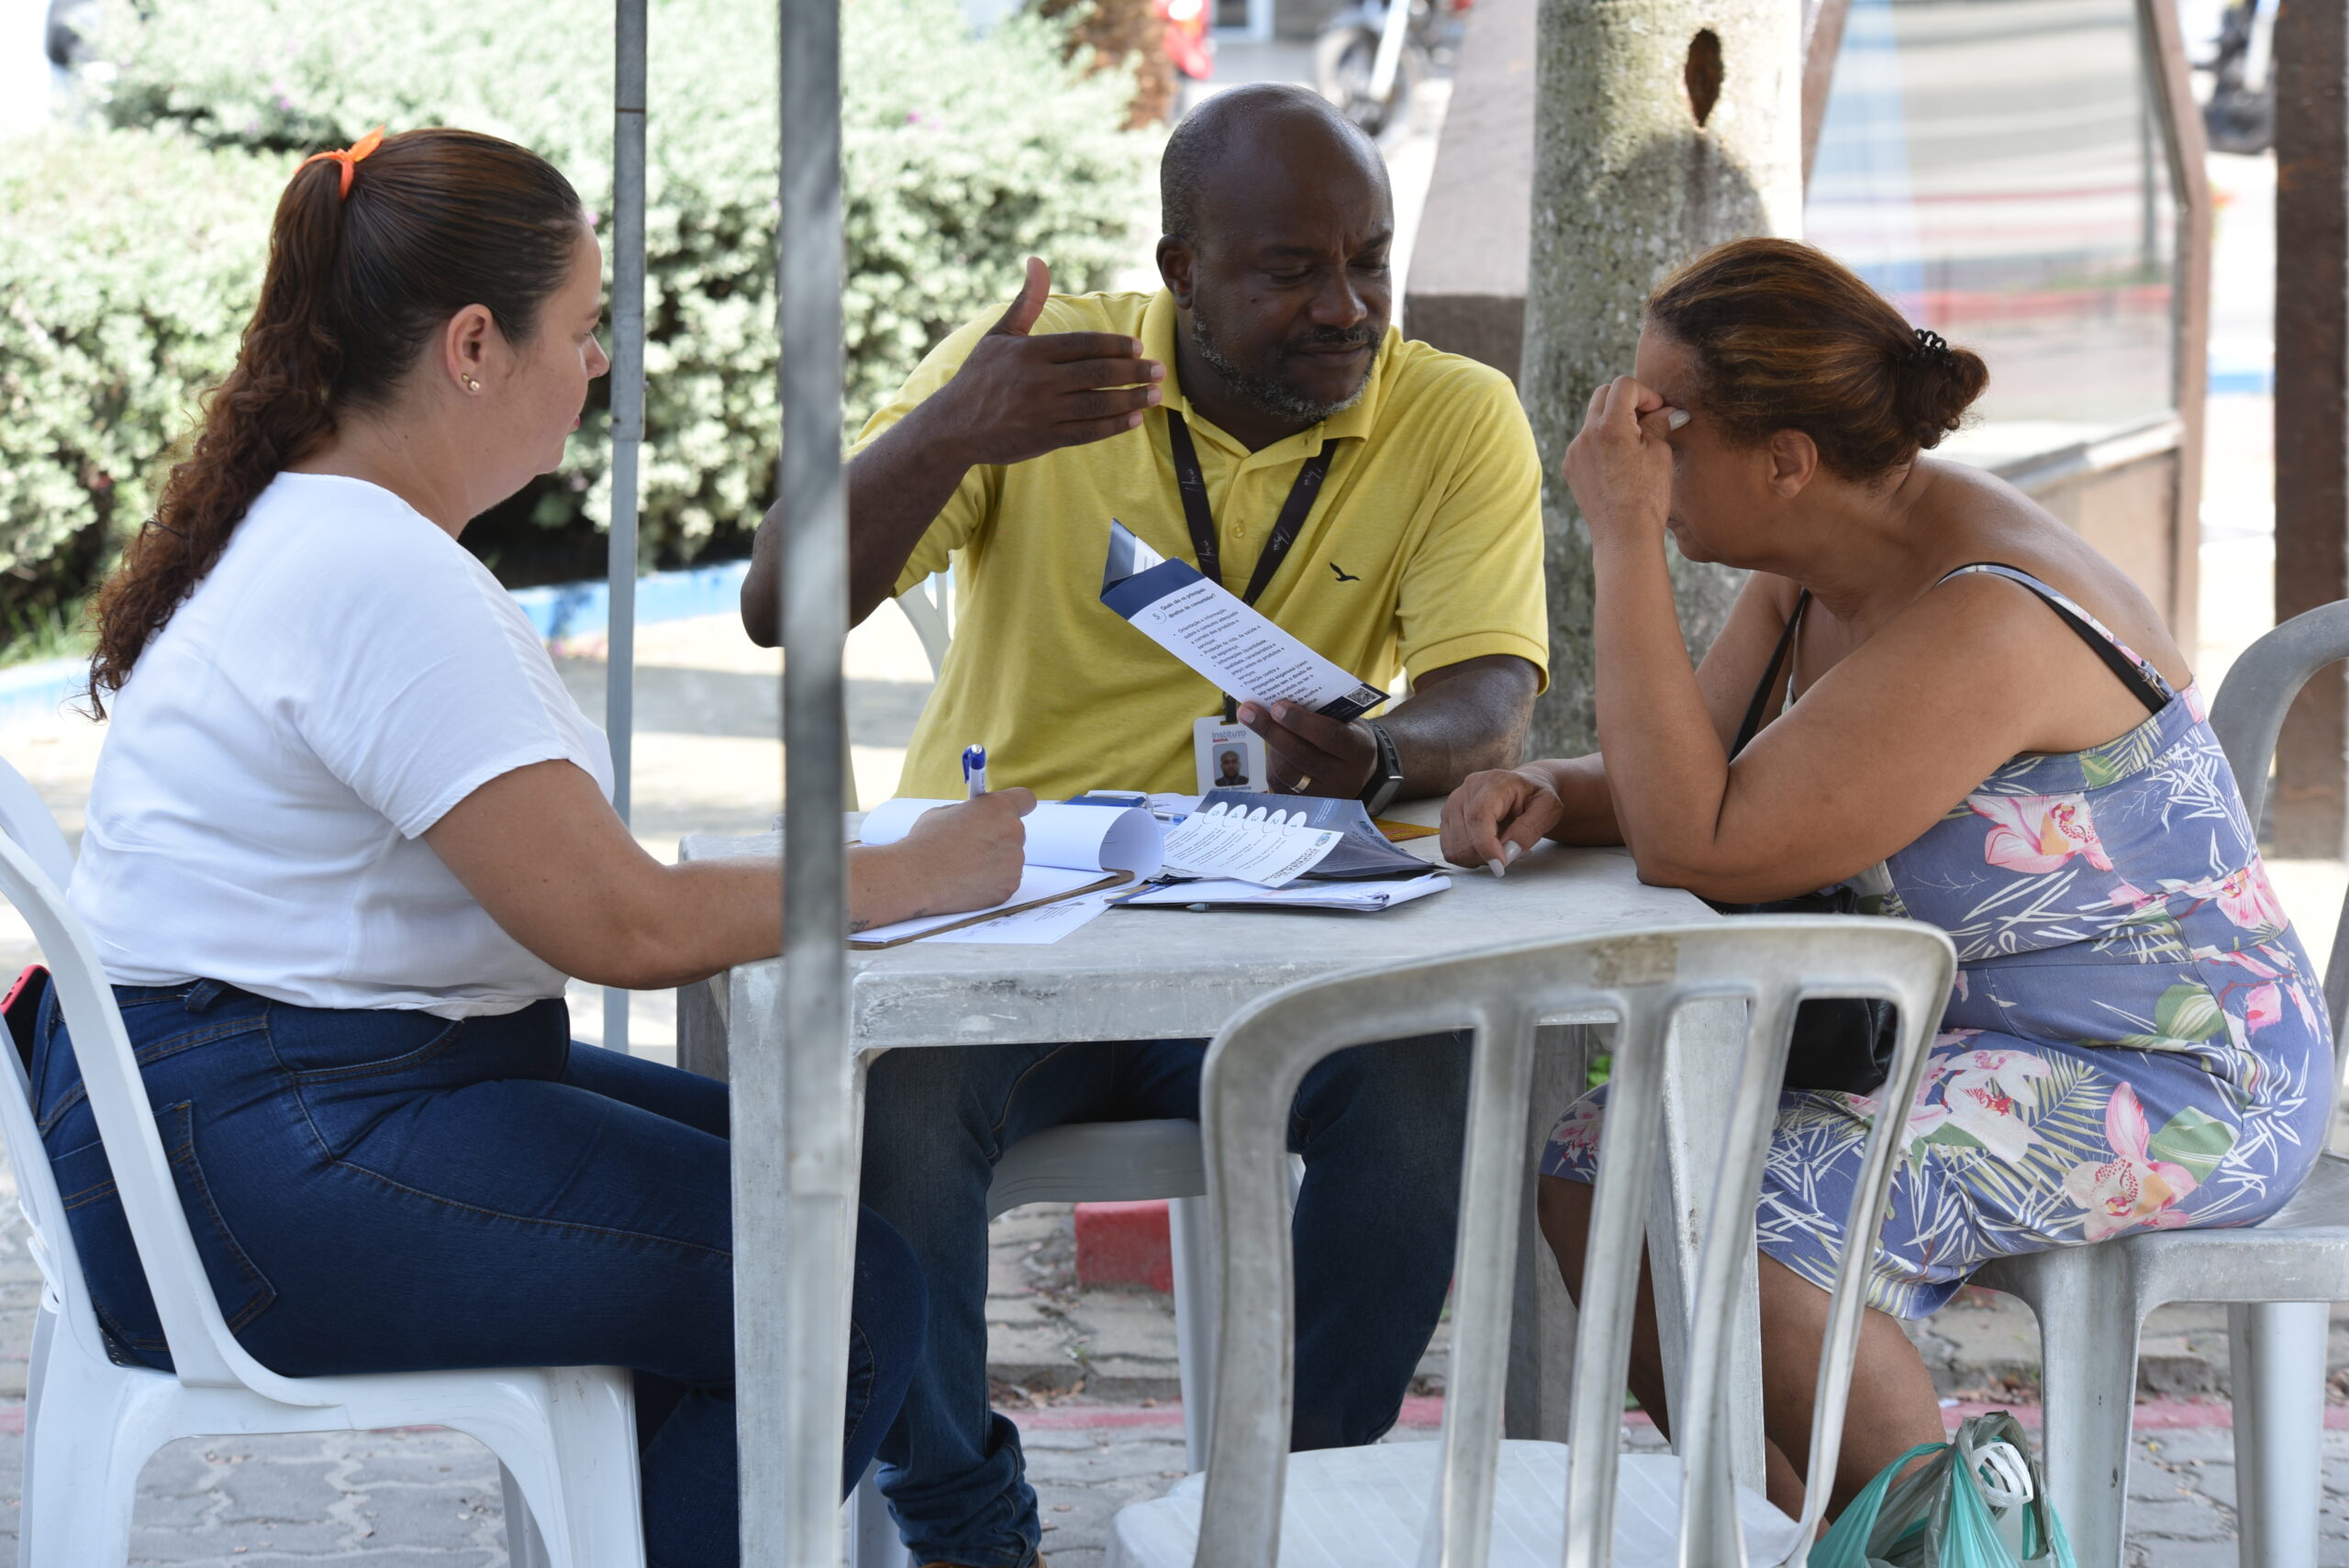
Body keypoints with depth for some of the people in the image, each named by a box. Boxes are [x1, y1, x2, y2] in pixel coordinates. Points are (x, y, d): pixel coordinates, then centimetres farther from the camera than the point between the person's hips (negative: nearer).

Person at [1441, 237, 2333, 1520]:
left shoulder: (1982, 624, -28)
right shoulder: (1814, 572, 2)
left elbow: (1699, 847, -31)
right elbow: (1690, 782, 9)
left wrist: (1625, 540, -29)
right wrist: (1547, 791, -14)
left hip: (2172, 1079, -10)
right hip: (1970, 1031, 10)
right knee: (1597, 1164, -2)